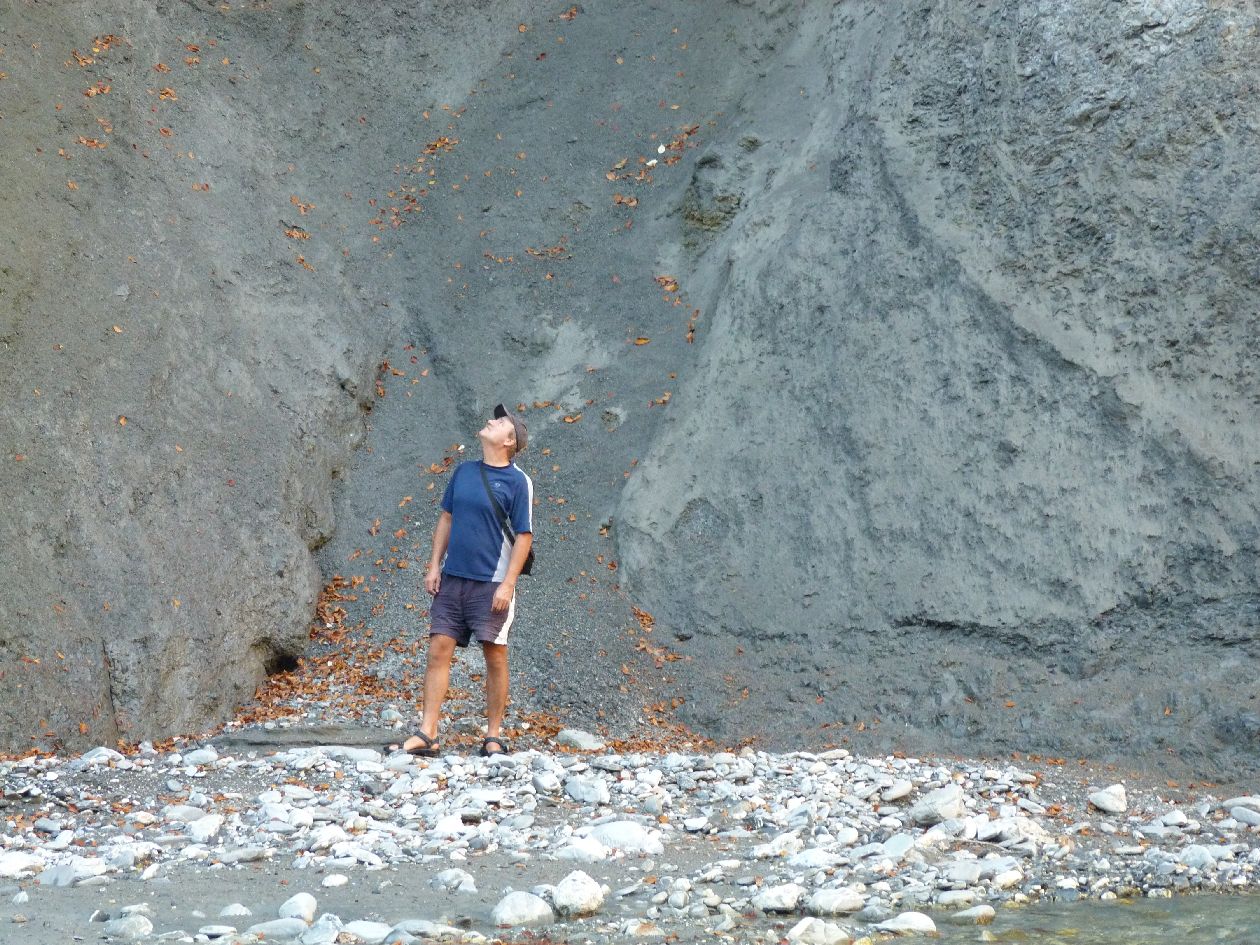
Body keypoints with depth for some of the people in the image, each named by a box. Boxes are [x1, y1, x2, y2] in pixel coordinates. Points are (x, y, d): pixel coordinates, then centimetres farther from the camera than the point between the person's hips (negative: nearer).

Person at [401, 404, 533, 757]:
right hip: (452, 578, 5)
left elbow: (524, 536, -8)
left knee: (495, 656, 3)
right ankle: (426, 735, 2)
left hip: (491, 583, -5)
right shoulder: (464, 471, 9)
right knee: (438, 650, 0)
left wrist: (508, 584, -14)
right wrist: (434, 565, 9)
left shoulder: (518, 481, -7)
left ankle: (494, 736, 13)